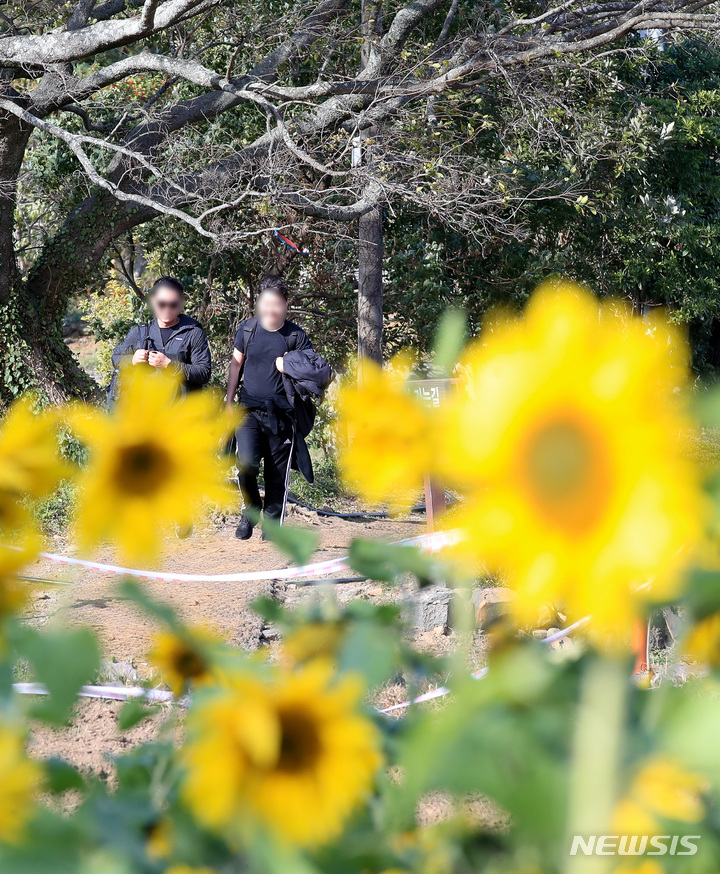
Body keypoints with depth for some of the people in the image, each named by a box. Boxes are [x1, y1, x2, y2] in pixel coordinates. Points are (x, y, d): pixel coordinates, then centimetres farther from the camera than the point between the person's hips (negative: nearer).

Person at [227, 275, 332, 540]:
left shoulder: (295, 335, 1)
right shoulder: (247, 329, 5)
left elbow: (317, 370, 5)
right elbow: (236, 364, 15)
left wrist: (291, 367, -14)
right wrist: (229, 402, 11)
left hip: (281, 412, 0)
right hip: (249, 409, 0)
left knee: (277, 473, 1)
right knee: (246, 463, -15)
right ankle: (251, 510, 9)